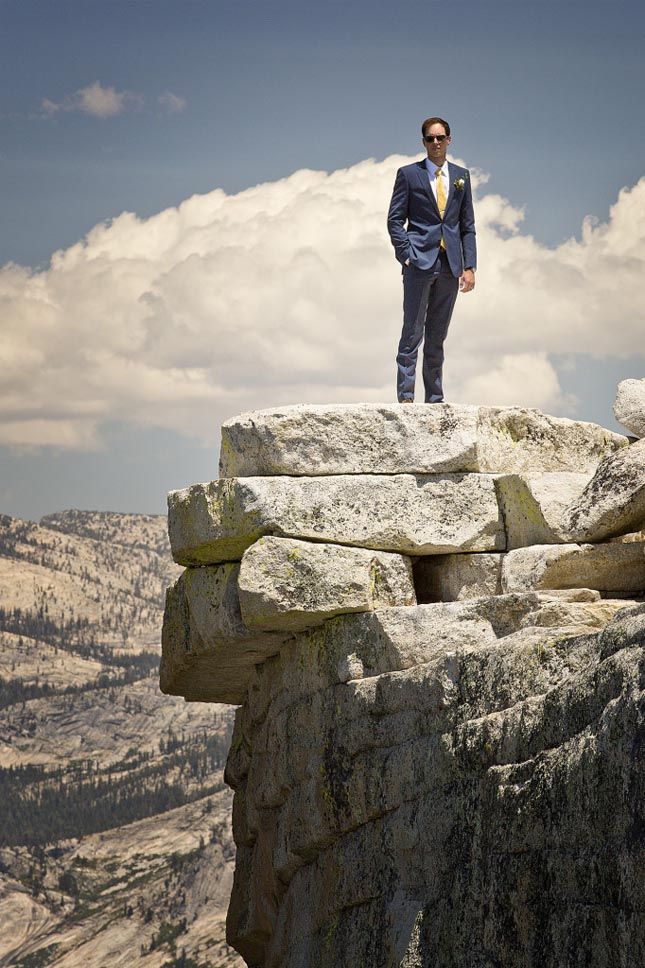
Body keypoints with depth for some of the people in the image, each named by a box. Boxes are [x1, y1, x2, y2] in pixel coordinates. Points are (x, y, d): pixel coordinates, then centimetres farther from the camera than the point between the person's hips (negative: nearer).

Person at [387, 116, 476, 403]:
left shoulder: (461, 175, 13)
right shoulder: (409, 174, 4)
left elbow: (467, 225, 12)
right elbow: (395, 219, 2)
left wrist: (469, 267, 4)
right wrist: (406, 255, -10)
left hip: (449, 265, 3)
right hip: (420, 261, -3)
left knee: (437, 336, 7)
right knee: (413, 332, -6)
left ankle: (435, 400, 9)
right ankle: (405, 397, -7)